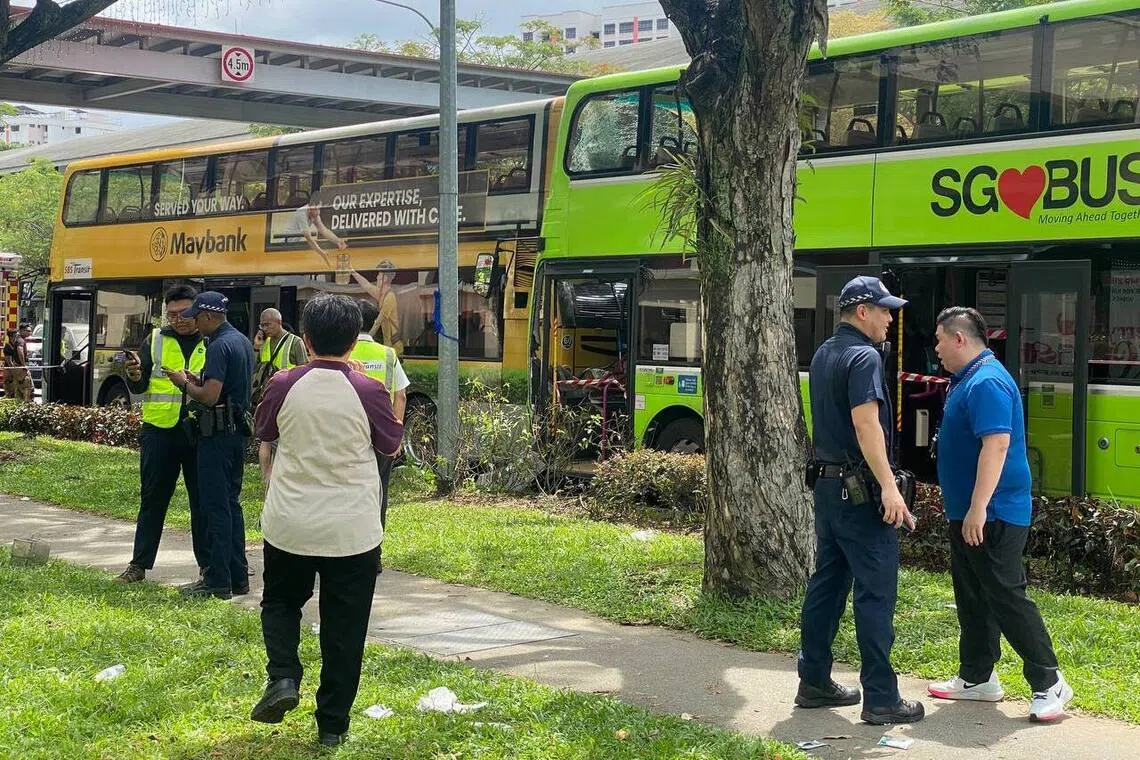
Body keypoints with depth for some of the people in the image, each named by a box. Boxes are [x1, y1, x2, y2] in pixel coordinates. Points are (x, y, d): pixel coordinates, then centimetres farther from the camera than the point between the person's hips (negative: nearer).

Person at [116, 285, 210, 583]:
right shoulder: (156, 340, 8)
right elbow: (139, 388, 8)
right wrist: (134, 375, -14)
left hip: (199, 432, -1)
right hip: (160, 429, 1)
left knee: (203, 500, 5)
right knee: (152, 499, 7)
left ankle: (207, 564, 14)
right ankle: (139, 563, 15)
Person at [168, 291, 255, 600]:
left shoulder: (219, 346, -17)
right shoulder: (243, 341, 13)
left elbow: (210, 396, -24)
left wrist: (184, 383, -7)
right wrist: (196, 380, 12)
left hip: (218, 433, -10)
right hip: (238, 430, 10)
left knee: (216, 506, -5)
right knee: (231, 503, 15)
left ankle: (218, 581, -1)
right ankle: (238, 576, 19)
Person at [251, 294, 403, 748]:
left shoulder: (284, 386, -6)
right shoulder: (368, 392, -12)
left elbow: (264, 443, 11)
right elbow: (392, 446, 5)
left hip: (288, 523, 1)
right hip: (353, 530, -1)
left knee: (280, 602, 24)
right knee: (343, 626, 10)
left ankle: (282, 677, 1)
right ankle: (332, 724, 14)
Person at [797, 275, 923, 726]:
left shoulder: (823, 355, 14)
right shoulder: (864, 357, -15)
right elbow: (865, 424, -25)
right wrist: (888, 486, -30)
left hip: (827, 483, 9)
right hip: (859, 490, -9)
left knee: (826, 583, 13)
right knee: (875, 592, -5)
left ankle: (814, 683, 19)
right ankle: (881, 699, -3)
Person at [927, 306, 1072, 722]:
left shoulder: (987, 382, -19)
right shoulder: (968, 379, 14)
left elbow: (997, 444, -28)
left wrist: (978, 508, -30)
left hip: (993, 515, -11)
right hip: (968, 512, 11)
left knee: (1006, 598, -8)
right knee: (973, 596, 15)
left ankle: (1049, 683, -2)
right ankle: (977, 677, 24)